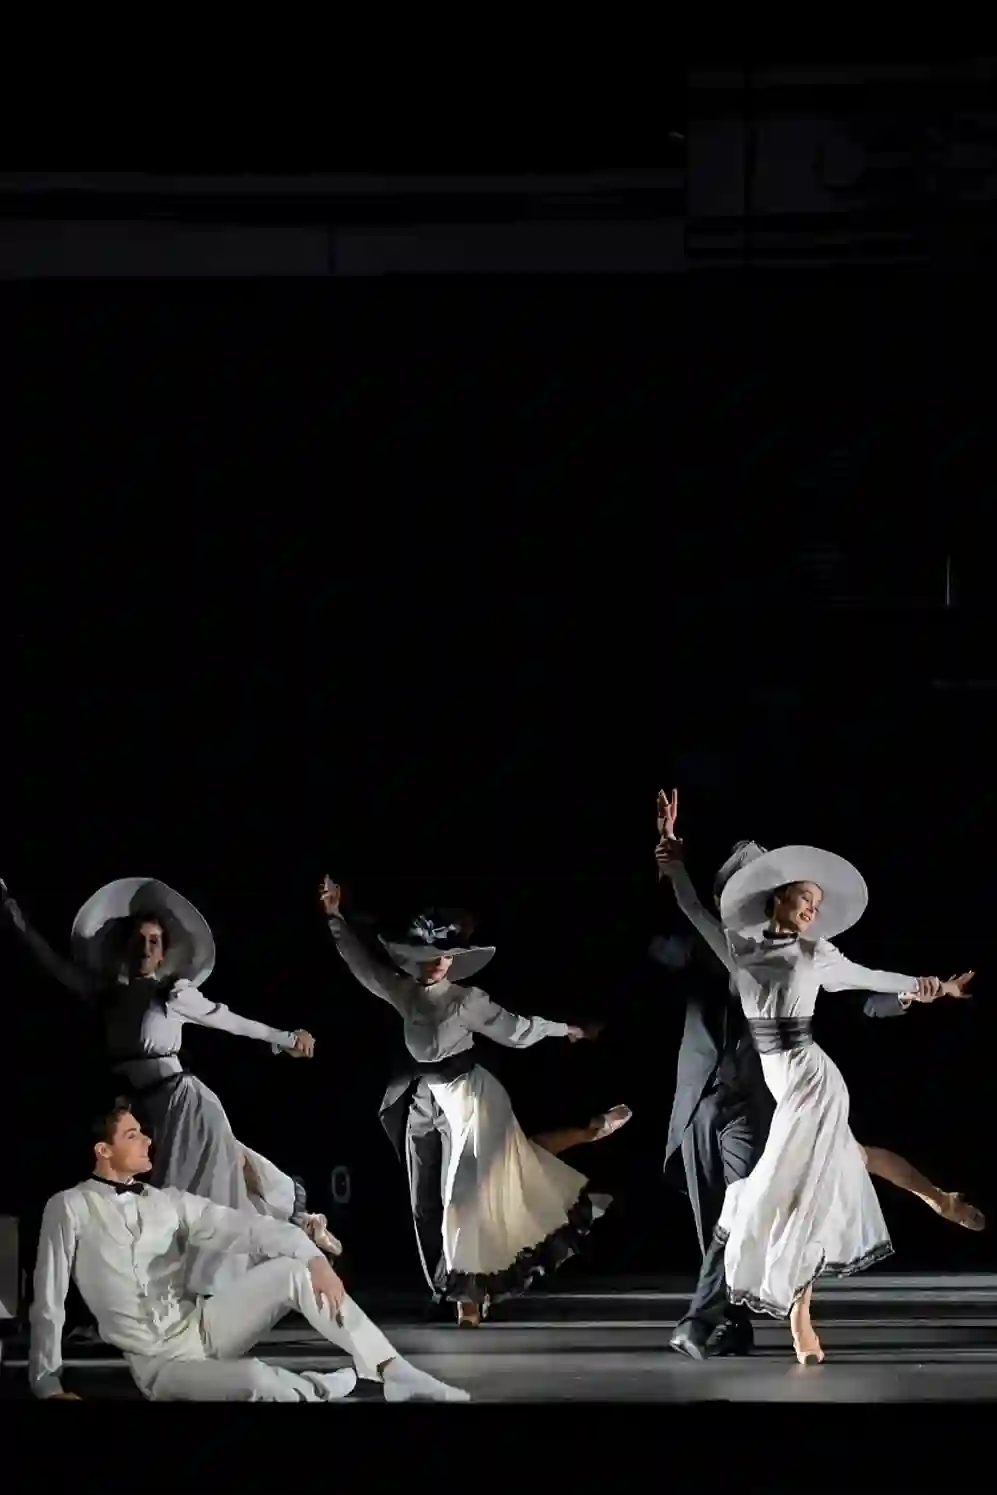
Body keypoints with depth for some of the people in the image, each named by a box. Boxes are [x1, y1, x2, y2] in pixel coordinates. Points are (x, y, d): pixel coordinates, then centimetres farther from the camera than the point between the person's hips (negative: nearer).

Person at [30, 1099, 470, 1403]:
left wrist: (314, 1258, -19)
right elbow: (50, 1300, -7)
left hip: (202, 1329, 5)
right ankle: (332, 1385, -8)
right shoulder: (70, 1208, -8)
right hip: (158, 1363, -5)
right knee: (255, 1380, -37)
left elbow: (242, 1227, -3)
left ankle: (396, 1374, -17)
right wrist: (47, 1385, -10)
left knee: (291, 1270, -18)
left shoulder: (169, 1202, 6)